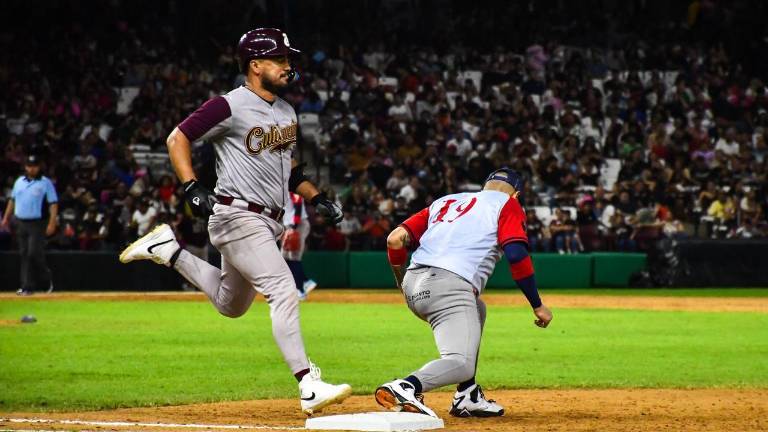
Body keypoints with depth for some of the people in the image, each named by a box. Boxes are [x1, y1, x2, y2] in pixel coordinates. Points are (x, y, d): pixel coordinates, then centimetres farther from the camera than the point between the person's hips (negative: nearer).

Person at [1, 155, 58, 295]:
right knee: (24, 255, 4)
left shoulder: (45, 183, -3)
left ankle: (46, 281, 6)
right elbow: (12, 200, 22)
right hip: (21, 223, 5)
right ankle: (27, 287, 6)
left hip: (37, 224, -5)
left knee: (34, 253, -13)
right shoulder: (19, 181, 13)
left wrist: (52, 222, -17)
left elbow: (53, 203, -8)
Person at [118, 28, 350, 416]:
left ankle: (168, 250, 33)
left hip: (268, 222, 9)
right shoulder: (231, 106, -13)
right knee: (284, 293, -19)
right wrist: (192, 187, -23)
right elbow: (178, 137, -11)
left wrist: (316, 197, 13)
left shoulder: (286, 111, 13)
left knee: (231, 306, 21)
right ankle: (309, 388, -22)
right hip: (238, 218, -9)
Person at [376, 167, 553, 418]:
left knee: (476, 311, 33)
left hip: (413, 288, 7)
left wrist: (402, 285, 34)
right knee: (461, 364, -15)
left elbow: (395, 239, 19)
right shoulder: (506, 203, 14)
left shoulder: (444, 202, 29)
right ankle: (405, 388, -44)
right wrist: (538, 306, 3)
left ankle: (468, 398, 21)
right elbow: (516, 255, -3)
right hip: (450, 285, -7)